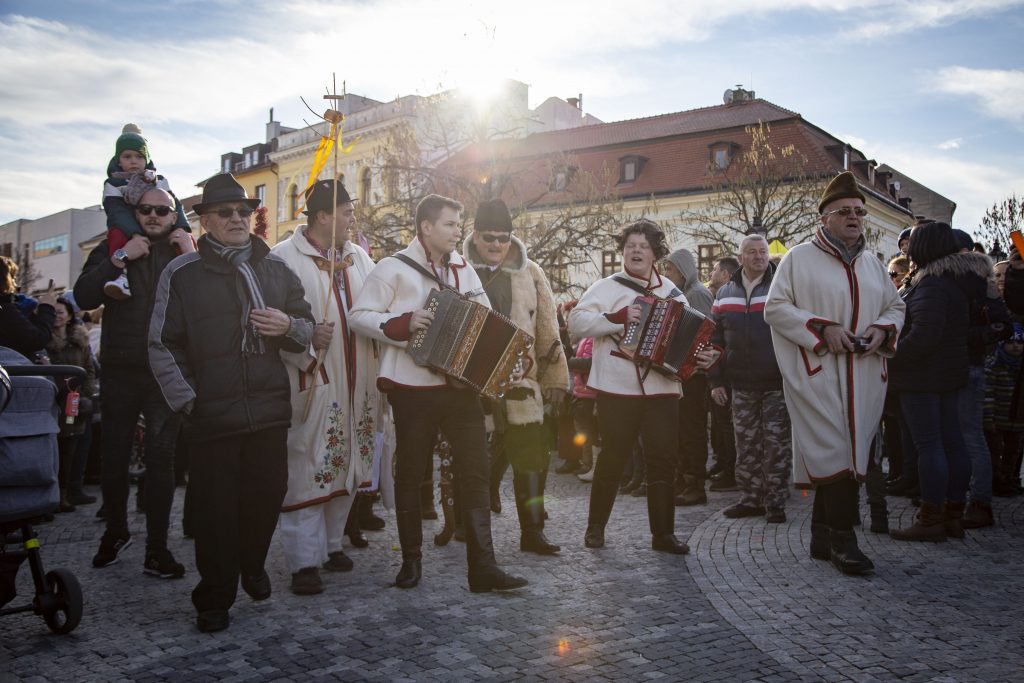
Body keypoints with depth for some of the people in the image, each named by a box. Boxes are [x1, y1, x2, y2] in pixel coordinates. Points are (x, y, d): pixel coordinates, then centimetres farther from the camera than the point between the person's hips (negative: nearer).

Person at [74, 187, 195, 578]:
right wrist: (119, 258, -12)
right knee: (113, 457, 9)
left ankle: (157, 548, 7)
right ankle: (115, 531, 31)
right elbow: (84, 297, -6)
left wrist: (192, 256, -14)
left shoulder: (187, 253, 5)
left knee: (161, 458, 0)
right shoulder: (112, 250, 8)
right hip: (120, 370, 2)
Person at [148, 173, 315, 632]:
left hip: (269, 409, 3)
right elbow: (162, 345, -1)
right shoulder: (182, 273, 0)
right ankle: (214, 599, 19)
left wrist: (289, 326, -7)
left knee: (267, 496, 11)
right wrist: (187, 400, -8)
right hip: (211, 416, -3)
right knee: (215, 508, 3)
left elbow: (307, 327, 16)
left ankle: (252, 565, 38)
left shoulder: (274, 267, 10)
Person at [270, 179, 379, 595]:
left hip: (355, 382, 7)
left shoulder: (358, 257, 14)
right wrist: (307, 336, -25)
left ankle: (331, 542, 29)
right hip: (311, 381, -7)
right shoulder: (284, 259, -7)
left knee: (347, 465, 13)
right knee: (307, 470, -3)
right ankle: (305, 561, 6)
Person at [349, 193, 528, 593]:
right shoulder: (394, 268, -3)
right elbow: (360, 316, -7)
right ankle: (411, 560, 23)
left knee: (475, 472, -2)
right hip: (413, 388, -4)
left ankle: (483, 567, 1)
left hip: (460, 385, 4)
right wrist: (403, 323, -21)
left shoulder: (463, 269, 13)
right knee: (410, 474, 7)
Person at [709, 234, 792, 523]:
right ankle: (750, 499, 18)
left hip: (777, 383, -4)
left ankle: (775, 502, 10)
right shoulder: (725, 294, 10)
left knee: (776, 445, 1)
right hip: (742, 386, 4)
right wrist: (716, 381, 7)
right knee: (746, 445, 9)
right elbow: (715, 340, 12)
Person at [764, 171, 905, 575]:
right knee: (834, 451, -10)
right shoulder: (800, 258, 1)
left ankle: (823, 536, 16)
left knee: (841, 453, 7)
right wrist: (822, 328, -15)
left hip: (864, 375, 5)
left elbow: (895, 306, 21)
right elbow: (775, 307, -4)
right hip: (818, 372, -5)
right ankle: (842, 540, -4)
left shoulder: (872, 264, 17)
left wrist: (882, 329, -2)